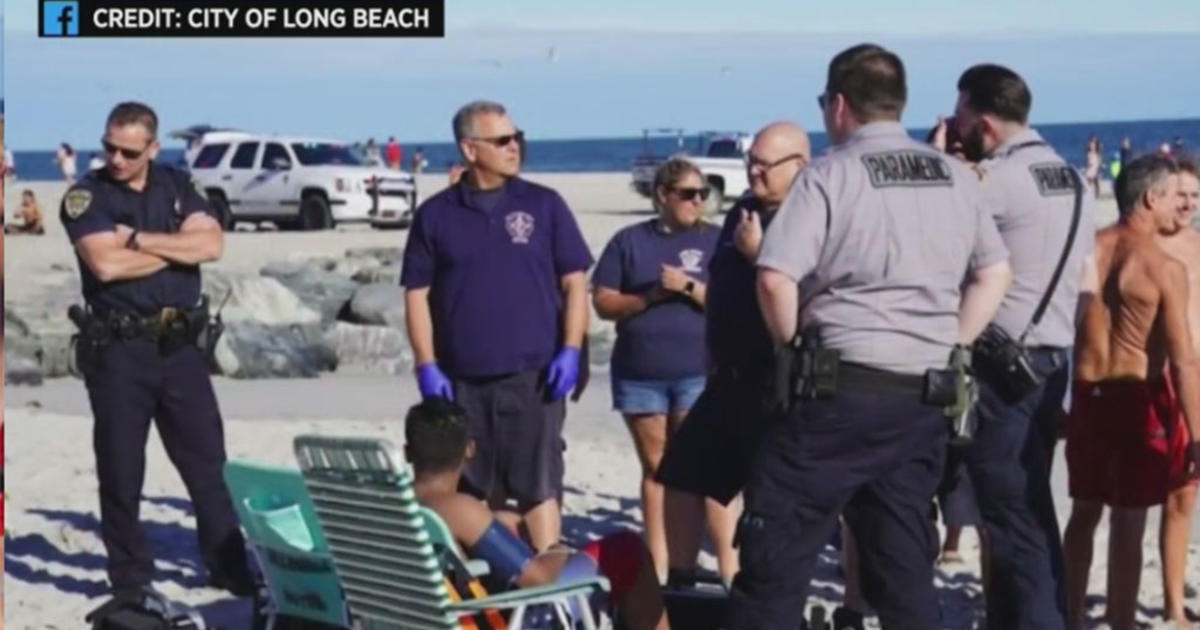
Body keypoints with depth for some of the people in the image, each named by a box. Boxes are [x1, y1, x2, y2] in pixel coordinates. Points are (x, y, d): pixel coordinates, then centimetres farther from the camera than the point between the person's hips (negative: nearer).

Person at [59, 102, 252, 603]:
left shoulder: (177, 186, 8)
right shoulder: (86, 197, -4)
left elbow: (212, 245, -8)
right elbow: (106, 264, -20)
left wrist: (138, 239, -13)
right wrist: (178, 247, -9)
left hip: (180, 345, 3)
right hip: (119, 350, -3)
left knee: (209, 462, 7)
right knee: (121, 471, 3)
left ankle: (230, 566, 16)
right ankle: (130, 580, 14)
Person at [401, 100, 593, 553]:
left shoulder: (544, 205, 5)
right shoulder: (435, 215, 5)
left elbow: (575, 282, 5)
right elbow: (417, 294, 6)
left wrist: (571, 350, -6)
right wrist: (427, 366, -2)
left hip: (533, 375, -1)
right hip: (461, 379, 1)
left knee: (537, 484, -2)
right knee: (470, 490, 9)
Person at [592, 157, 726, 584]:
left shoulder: (715, 240, 5)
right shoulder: (629, 241, 8)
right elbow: (603, 303, 4)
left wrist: (690, 287, -15)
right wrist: (649, 296, -10)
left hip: (700, 373, -2)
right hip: (639, 373, 2)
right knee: (656, 469, 7)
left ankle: (730, 571, -10)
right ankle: (659, 569, 12)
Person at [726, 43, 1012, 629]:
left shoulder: (831, 173, -7)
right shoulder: (957, 178, 11)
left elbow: (777, 278, -16)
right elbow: (994, 274, 18)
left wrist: (795, 349, 0)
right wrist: (947, 348, 15)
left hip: (844, 388, -6)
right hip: (926, 398, 6)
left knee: (777, 548, 1)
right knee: (903, 558, 12)